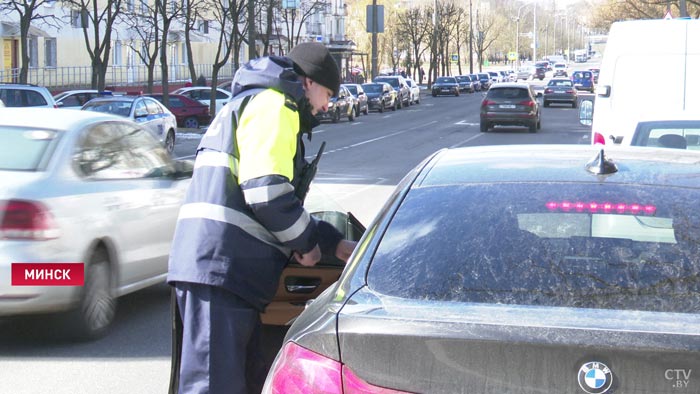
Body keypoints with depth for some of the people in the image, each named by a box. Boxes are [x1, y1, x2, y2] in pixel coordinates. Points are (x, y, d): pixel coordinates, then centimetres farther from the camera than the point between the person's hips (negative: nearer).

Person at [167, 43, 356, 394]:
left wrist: (333, 243, 28)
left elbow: (274, 206, 34)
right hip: (222, 265, -11)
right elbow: (267, 192, -17)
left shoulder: (248, 104, 31)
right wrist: (307, 241, -1)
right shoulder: (273, 105, -2)